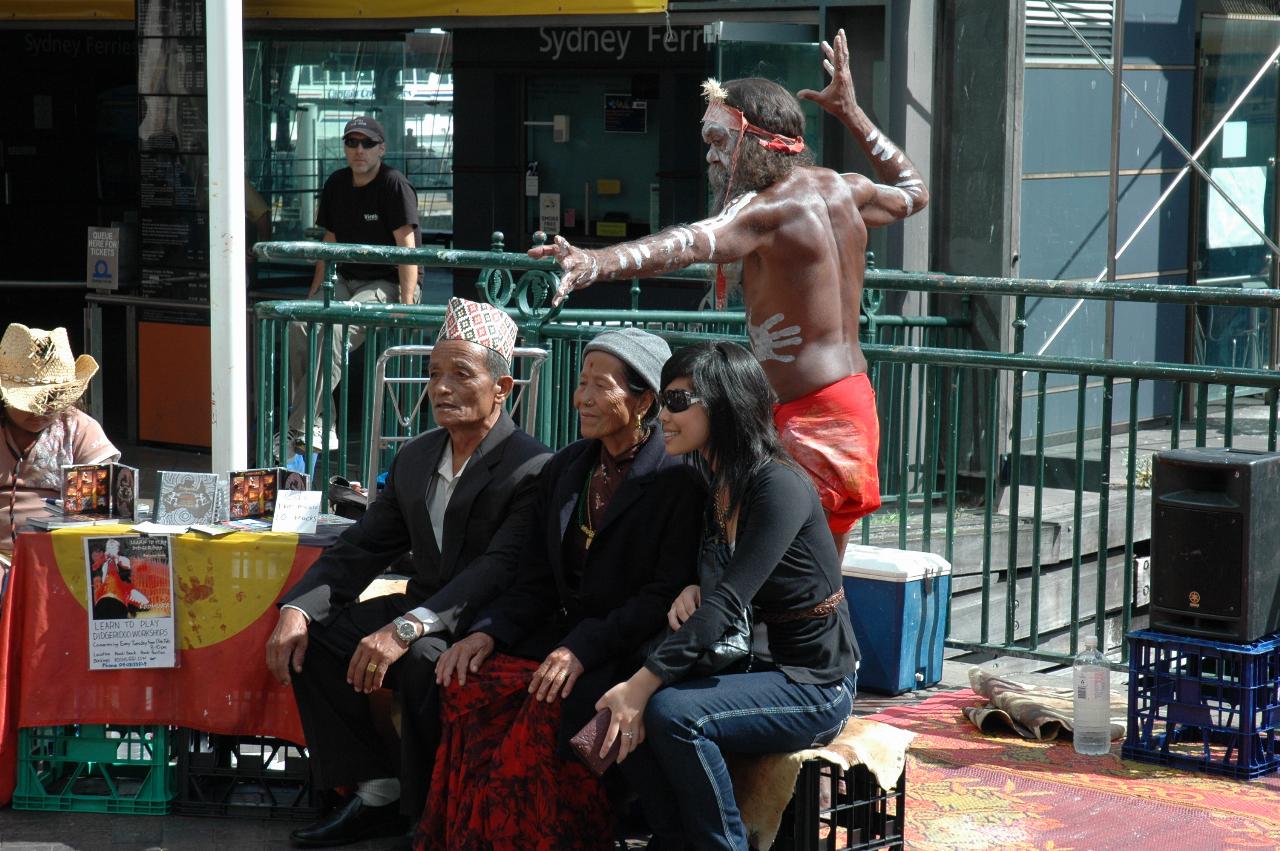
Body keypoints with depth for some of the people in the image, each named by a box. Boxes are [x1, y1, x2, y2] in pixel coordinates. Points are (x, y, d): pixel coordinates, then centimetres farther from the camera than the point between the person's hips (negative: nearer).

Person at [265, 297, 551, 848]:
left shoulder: (532, 470, -15)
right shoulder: (414, 459, 11)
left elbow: (498, 570, -27)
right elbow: (362, 549, 8)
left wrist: (406, 629, -39)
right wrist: (298, 609, -12)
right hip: (422, 614, 8)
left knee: (422, 659, -37)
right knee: (307, 636, -10)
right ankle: (377, 793, -3)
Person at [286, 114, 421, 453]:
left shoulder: (395, 186, -9)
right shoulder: (336, 184, 12)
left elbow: (406, 246, -14)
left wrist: (407, 303, -22)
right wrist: (314, 294, 10)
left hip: (384, 284, -7)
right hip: (343, 281, 7)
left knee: (335, 332, -31)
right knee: (298, 324, -22)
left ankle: (298, 430, -30)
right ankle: (317, 428, -21)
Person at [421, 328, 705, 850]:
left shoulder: (677, 481, -7)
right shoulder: (565, 470, 15)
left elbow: (667, 594, -13)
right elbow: (537, 582, 14)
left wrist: (584, 648, -23)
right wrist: (489, 631, -5)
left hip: (634, 650, -6)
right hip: (565, 632, 6)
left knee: (550, 709, -33)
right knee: (470, 687, -23)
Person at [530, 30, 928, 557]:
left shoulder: (773, 208, -17)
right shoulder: (844, 191, 10)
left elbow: (692, 243, -36)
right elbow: (913, 192, 32)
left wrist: (597, 263, -50)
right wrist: (851, 113, 33)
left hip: (808, 418, -10)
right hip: (853, 404, 10)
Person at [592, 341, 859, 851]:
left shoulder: (780, 487, -19)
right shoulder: (710, 486, 8)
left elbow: (728, 601, -26)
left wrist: (644, 683, -29)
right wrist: (688, 591, -11)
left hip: (814, 686, -8)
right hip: (762, 669, 8)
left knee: (672, 712, -28)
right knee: (624, 715, -14)